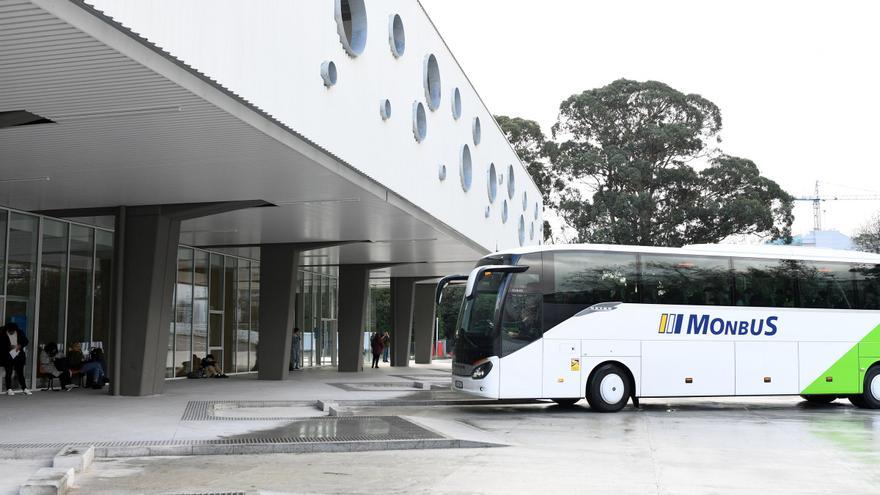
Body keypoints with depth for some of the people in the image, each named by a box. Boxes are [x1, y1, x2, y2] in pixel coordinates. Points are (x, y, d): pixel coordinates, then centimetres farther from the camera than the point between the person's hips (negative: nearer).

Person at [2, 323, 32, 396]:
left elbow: (26, 341, 6)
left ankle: (24, 389, 4)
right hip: (8, 357, -2)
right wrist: (9, 347, -19)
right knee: (9, 373, 3)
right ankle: (9, 389, 9)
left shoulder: (20, 333, -1)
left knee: (20, 373, 3)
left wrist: (20, 345, -12)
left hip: (18, 356, 2)